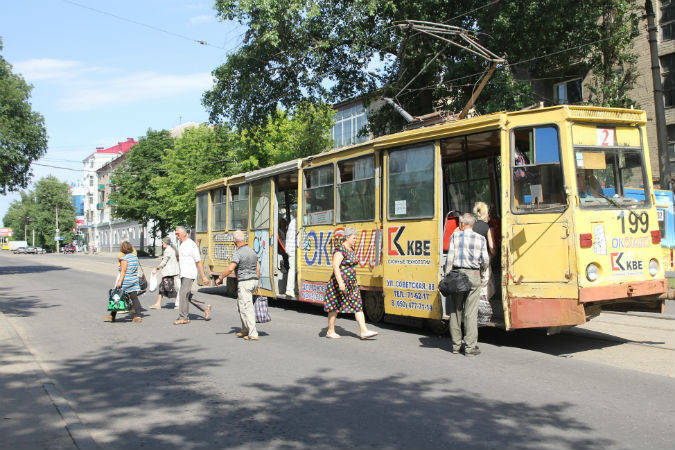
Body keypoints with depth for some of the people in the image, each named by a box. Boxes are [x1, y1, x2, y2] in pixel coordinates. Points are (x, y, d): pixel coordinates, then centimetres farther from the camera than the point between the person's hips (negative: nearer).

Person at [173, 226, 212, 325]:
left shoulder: (191, 245, -13)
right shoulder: (182, 245, 15)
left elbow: (199, 262, -14)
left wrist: (203, 277, -14)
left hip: (189, 274, -9)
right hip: (183, 275, 9)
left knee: (183, 294, -8)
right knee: (187, 296, 10)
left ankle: (183, 318, -1)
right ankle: (205, 308, 20)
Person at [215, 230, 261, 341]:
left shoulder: (238, 253, -15)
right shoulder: (252, 251, 10)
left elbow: (230, 268, -25)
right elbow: (257, 268, 14)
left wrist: (220, 278, -15)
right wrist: (257, 283, 22)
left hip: (244, 283, -8)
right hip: (253, 281, 9)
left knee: (246, 308, -5)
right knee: (240, 304, 22)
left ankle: (253, 334, -7)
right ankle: (245, 330, 26)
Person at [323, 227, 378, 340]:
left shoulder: (351, 249, 12)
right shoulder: (340, 250, -16)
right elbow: (335, 266, -25)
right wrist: (340, 283, -31)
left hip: (351, 283, 9)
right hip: (340, 282, -9)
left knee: (358, 305, 1)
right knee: (335, 307, 3)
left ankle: (364, 331, -2)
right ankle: (330, 331, 16)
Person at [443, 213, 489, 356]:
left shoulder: (455, 235, 2)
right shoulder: (480, 239, 3)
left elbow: (450, 258, -4)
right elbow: (485, 261, 0)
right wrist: (482, 274, 18)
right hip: (473, 276, -1)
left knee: (455, 311, 9)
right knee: (471, 313, 1)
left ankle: (456, 345, 14)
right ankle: (470, 347, 0)